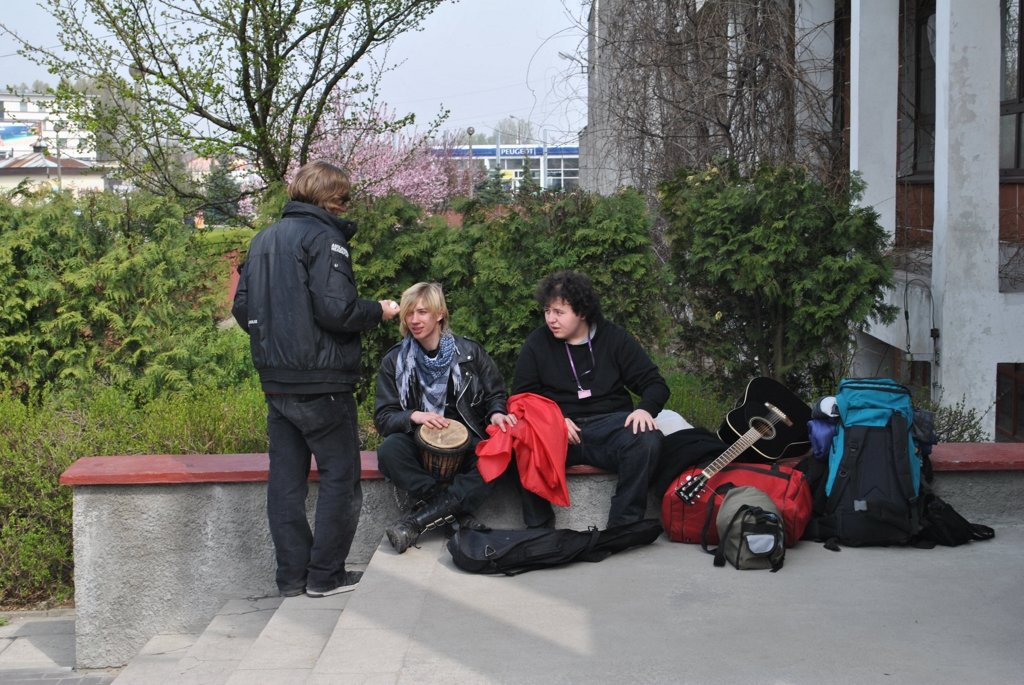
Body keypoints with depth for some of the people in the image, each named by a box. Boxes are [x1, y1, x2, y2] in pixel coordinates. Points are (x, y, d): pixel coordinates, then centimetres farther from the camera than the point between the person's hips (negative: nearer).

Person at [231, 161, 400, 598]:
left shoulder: (263, 239, 13)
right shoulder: (324, 237, -11)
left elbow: (242, 309, 15)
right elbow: (336, 309, -20)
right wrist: (379, 311, -3)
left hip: (276, 381, 7)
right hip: (321, 382, -7)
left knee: (286, 480, 9)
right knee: (340, 476, 3)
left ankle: (292, 577, 13)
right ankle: (325, 575, 4)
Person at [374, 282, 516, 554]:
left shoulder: (468, 351, 4)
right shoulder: (395, 360, 3)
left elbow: (495, 394, 9)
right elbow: (383, 417, 0)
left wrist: (496, 414, -15)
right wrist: (413, 416, -21)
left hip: (467, 441, 0)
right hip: (421, 444, 0)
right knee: (388, 451, -34)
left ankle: (419, 520, -32)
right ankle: (458, 512, -27)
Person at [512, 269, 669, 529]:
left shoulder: (615, 339, 6)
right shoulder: (536, 343, 7)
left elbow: (654, 383, 8)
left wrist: (645, 409, -15)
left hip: (610, 425, 0)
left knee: (647, 441, -33)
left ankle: (623, 527, -21)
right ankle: (539, 531, -18)